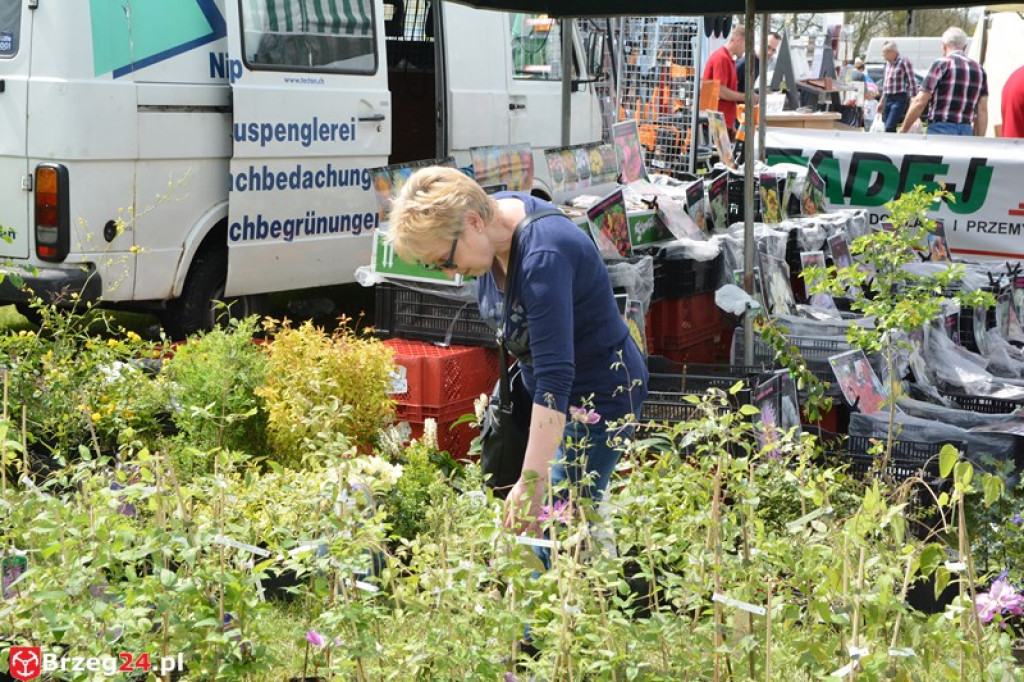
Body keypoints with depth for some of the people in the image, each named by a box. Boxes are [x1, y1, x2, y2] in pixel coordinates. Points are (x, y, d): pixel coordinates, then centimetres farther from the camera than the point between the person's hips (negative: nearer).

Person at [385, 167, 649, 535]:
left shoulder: (543, 257, -34)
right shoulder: (492, 212, -8)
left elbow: (555, 377, -39)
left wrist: (532, 484, -42)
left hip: (598, 393, -9)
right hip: (530, 382, 9)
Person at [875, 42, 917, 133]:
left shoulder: (904, 62, -8)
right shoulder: (888, 63, 15)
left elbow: (912, 82, -10)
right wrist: (881, 101, 25)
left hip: (899, 99, -8)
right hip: (887, 99, 8)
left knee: (889, 128, -19)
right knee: (887, 128, 6)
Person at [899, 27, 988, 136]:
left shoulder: (941, 65, -3)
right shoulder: (979, 70, 13)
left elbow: (920, 102, -6)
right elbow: (983, 110, 10)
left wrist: (903, 130, 3)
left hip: (940, 131, -5)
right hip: (967, 132, 5)